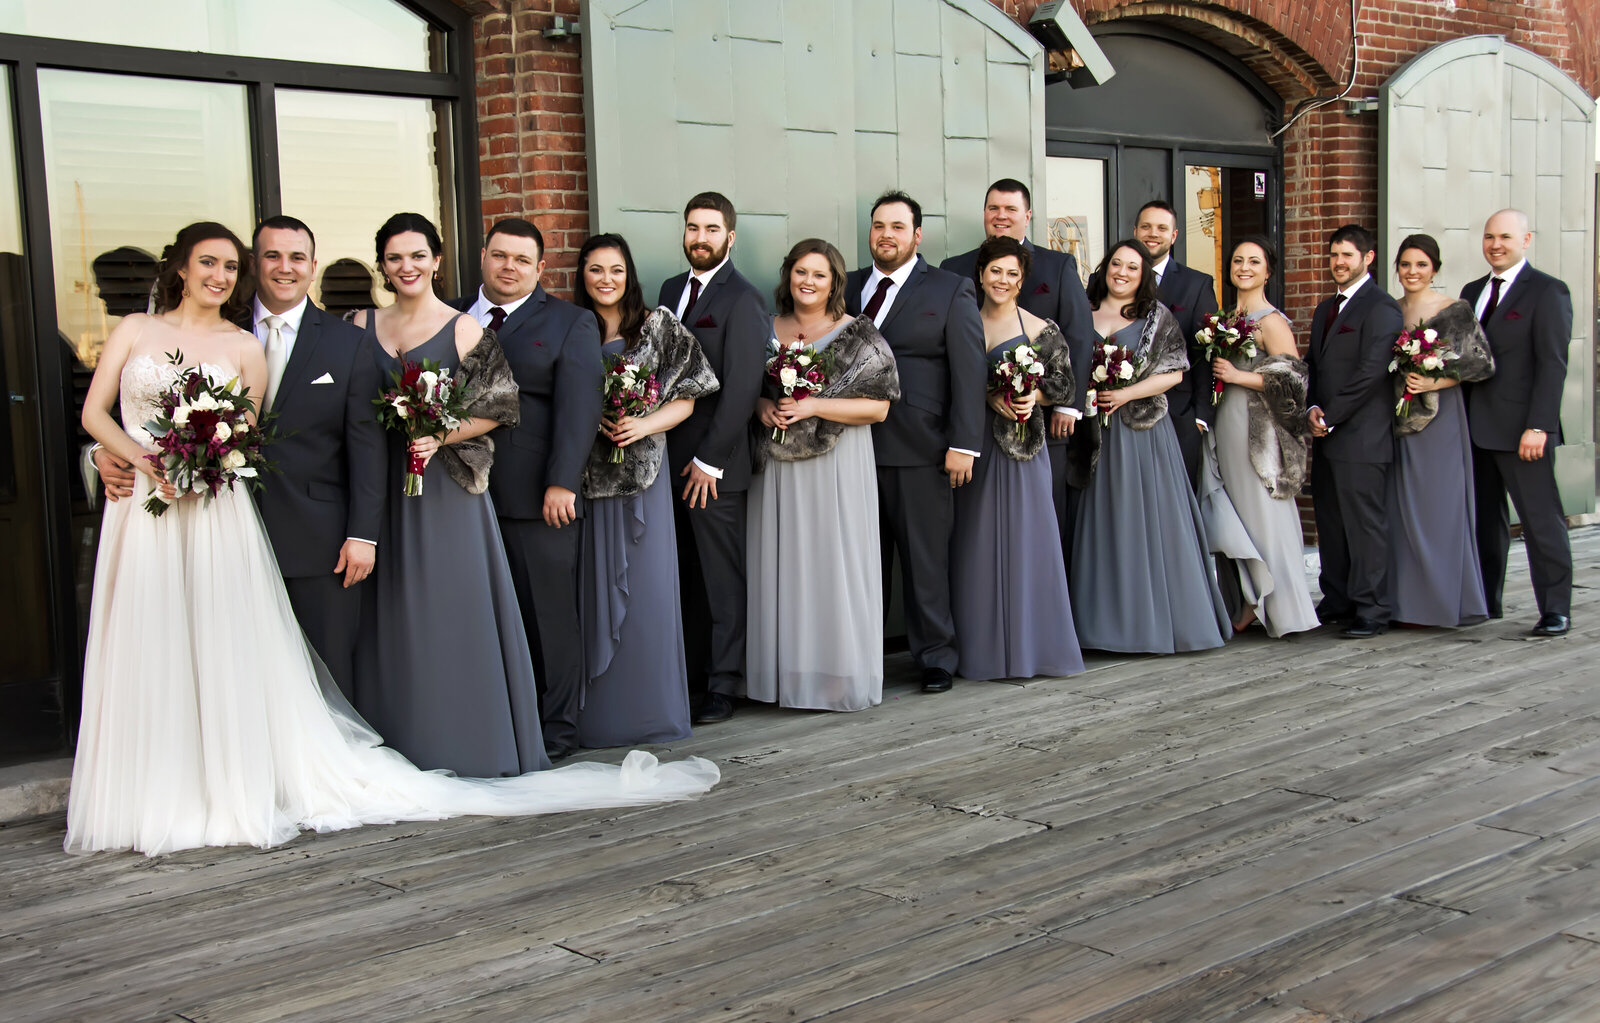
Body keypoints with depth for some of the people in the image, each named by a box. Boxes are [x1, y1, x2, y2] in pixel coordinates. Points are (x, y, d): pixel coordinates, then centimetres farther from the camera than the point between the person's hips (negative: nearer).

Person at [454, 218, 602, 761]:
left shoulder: (570, 324, 4)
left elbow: (578, 407, -5)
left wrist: (561, 483, -15)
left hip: (537, 497, -3)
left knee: (549, 613, 3)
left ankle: (556, 730, 13)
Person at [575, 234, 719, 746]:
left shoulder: (659, 327, 6)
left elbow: (685, 398, 4)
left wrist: (644, 426, -12)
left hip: (643, 472, 0)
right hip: (588, 476, 1)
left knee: (646, 586, 0)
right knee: (595, 586, 0)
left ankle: (651, 706, 10)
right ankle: (599, 709, 8)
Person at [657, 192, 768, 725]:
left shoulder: (742, 299, -9)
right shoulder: (672, 289, 15)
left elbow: (741, 387, -14)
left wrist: (709, 459, -15)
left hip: (713, 464, -7)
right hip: (671, 457, 7)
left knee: (722, 576, 0)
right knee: (688, 575, 10)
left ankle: (724, 684, 8)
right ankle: (699, 671, 18)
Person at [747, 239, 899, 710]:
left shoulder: (857, 335, -1)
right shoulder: (766, 330, 10)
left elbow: (878, 406, -7)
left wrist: (813, 406, -16)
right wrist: (761, 406, -6)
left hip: (835, 465, -3)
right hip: (777, 466, 4)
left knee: (833, 563, -3)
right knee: (782, 564, 4)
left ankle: (839, 677, 6)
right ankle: (786, 673, 12)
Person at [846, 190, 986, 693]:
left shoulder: (951, 291, 3)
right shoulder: (847, 288, 13)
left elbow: (969, 370, -2)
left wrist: (964, 444, -9)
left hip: (919, 449, -3)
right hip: (854, 445, 3)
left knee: (925, 558, 3)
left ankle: (935, 656, 15)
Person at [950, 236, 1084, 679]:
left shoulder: (1040, 330, 2)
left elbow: (1064, 384, 4)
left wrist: (1034, 396, -15)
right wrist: (989, 396, -14)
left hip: (1020, 445, -2)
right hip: (973, 445, 2)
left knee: (1021, 538, -1)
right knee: (976, 541, 3)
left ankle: (1024, 647, 6)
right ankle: (981, 647, 10)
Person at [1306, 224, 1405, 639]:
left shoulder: (1381, 308, -8)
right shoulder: (1325, 309, 20)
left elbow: (1372, 371, -15)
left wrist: (1330, 417, -13)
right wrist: (1312, 409, -1)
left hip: (1361, 437, -8)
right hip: (1326, 435, 8)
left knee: (1365, 523, -5)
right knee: (1329, 521, 12)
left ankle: (1372, 610, 0)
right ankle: (1337, 601, 21)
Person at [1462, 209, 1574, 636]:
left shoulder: (1548, 291, -5)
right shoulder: (1472, 292, 15)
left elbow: (1553, 365, -11)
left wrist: (1538, 426, -18)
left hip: (1521, 430, -6)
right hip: (1476, 429, 6)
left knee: (1542, 521, -1)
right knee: (1484, 519, 11)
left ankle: (1555, 611, 5)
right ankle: (1486, 601, 20)